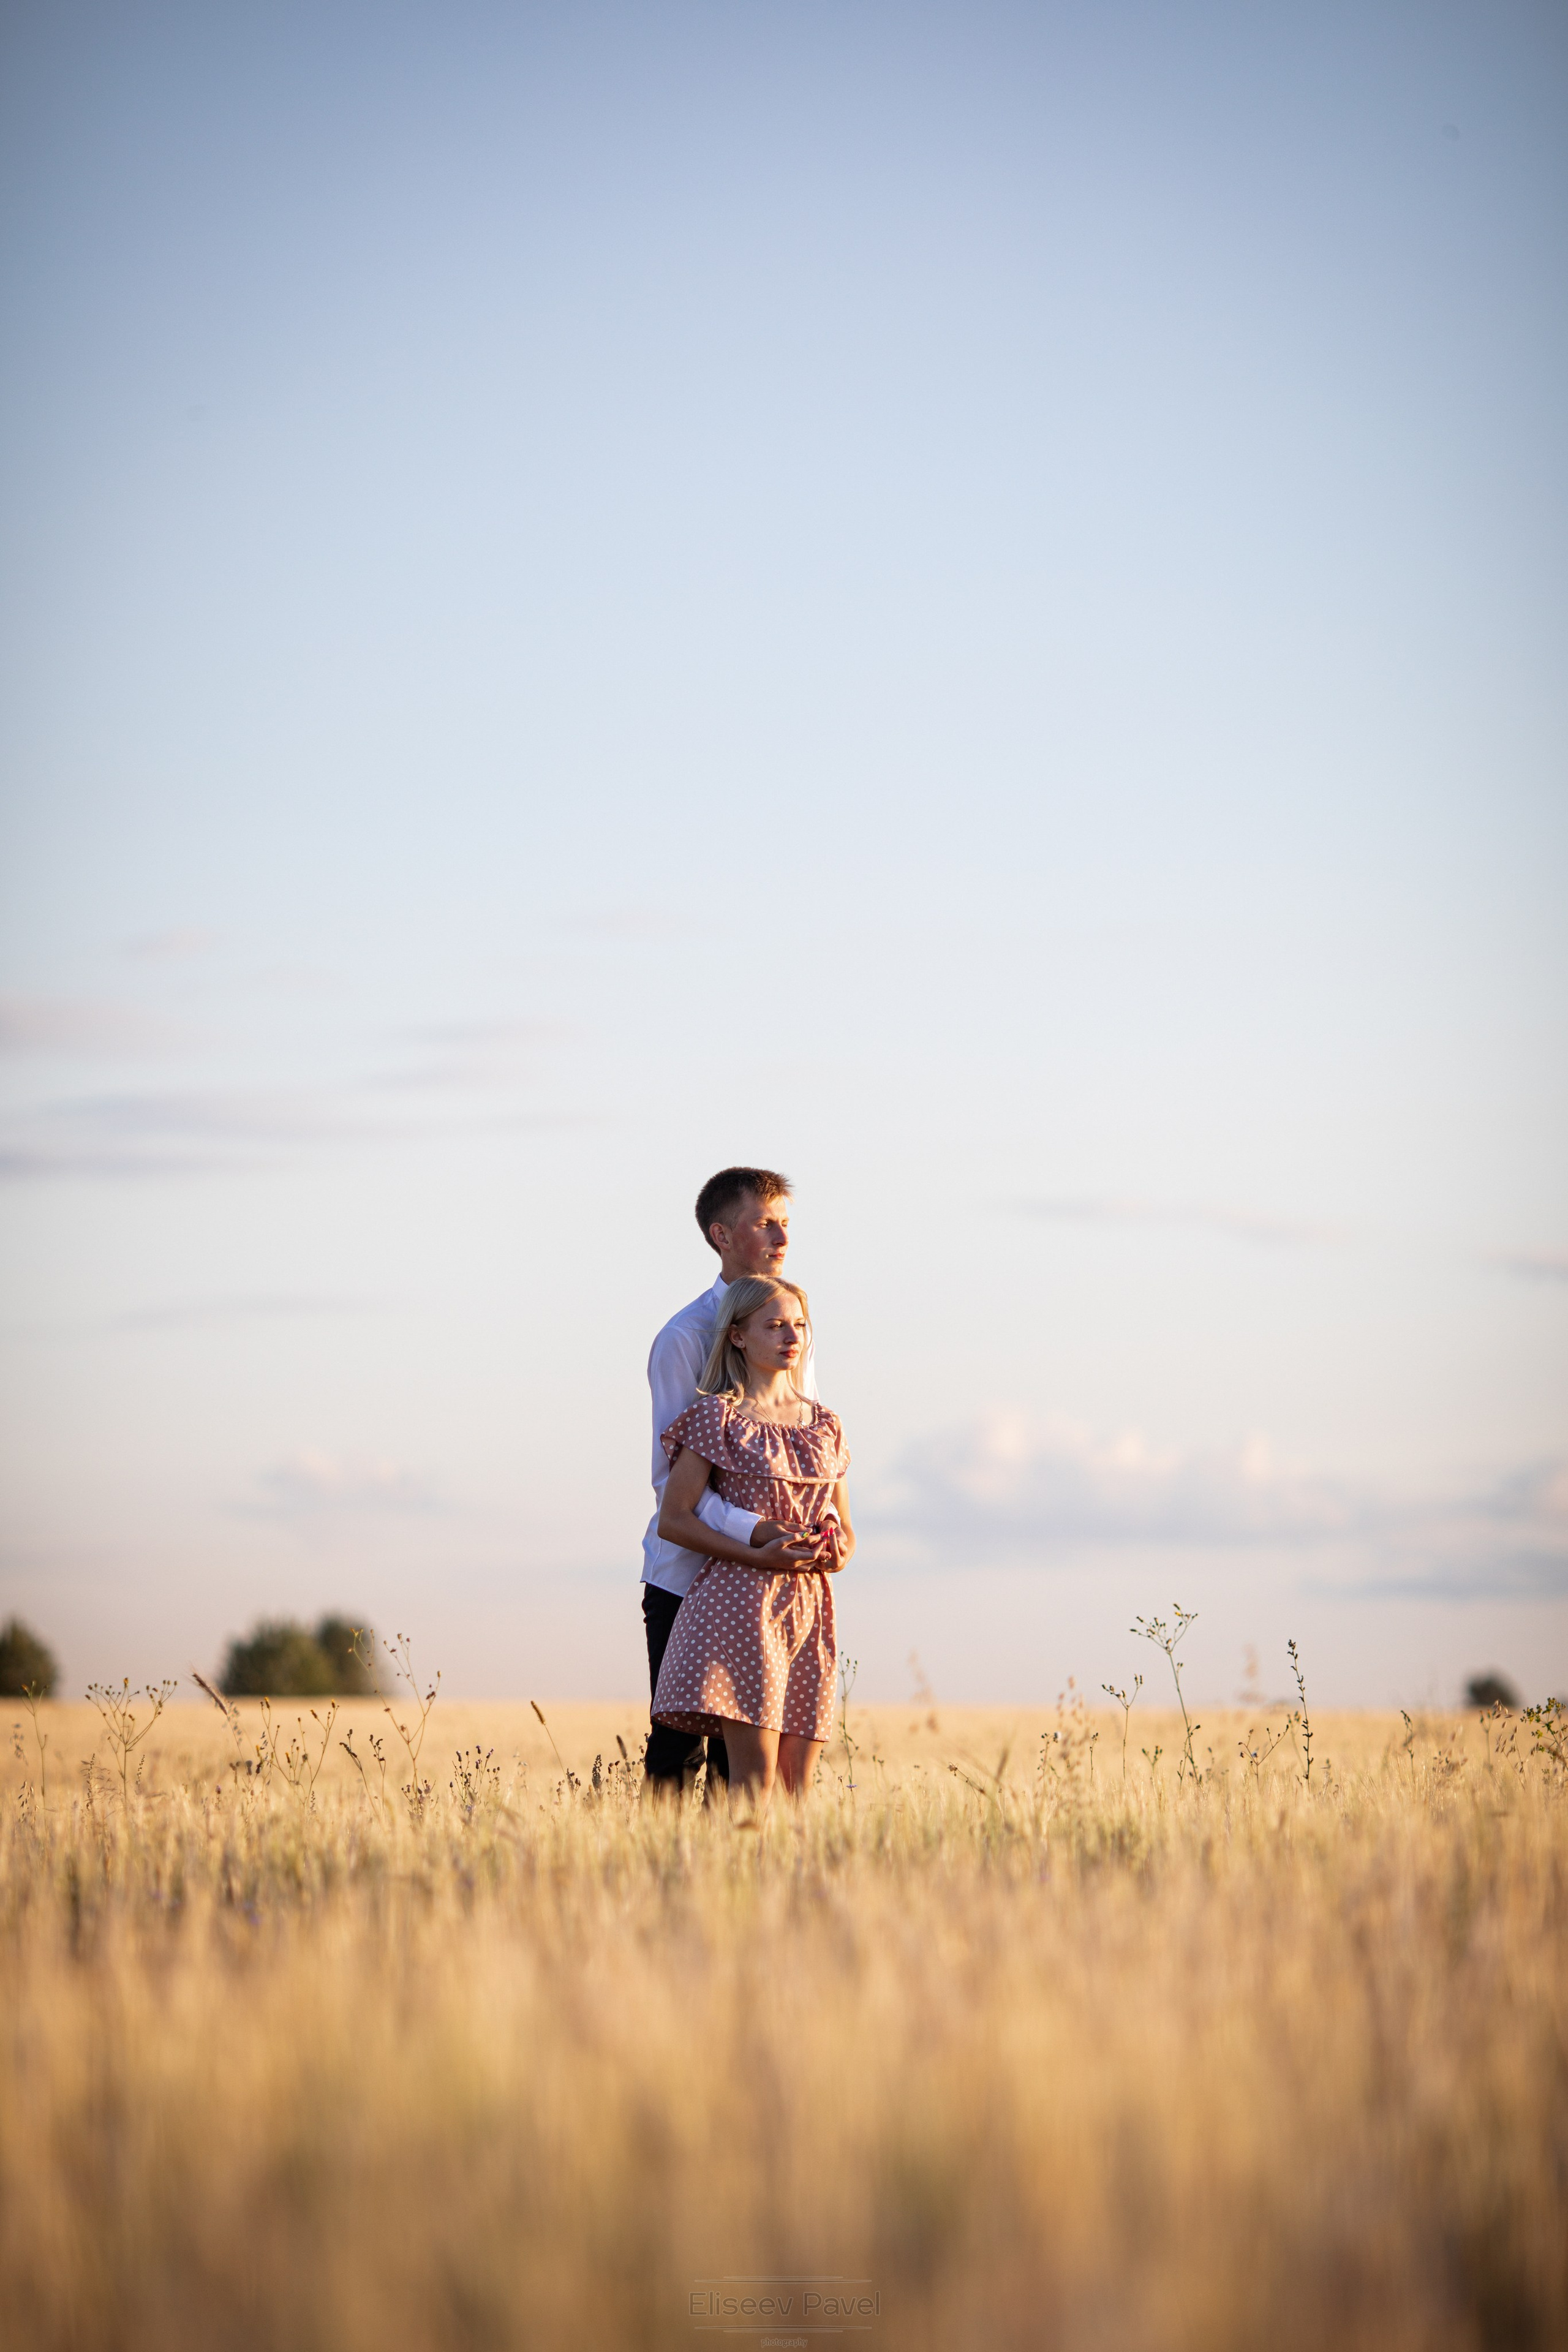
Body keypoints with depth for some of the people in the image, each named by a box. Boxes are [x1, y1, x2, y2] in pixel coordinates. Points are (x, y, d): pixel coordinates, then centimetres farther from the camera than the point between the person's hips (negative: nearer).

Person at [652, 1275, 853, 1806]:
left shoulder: (824, 1424, 15)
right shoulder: (717, 1416, -2)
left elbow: (844, 1527, 22)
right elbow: (673, 1519, -6)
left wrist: (840, 1553, -3)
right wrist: (756, 1555, -16)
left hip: (809, 1607, 6)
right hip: (740, 1600, -5)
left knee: (799, 1778, 2)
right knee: (756, 1768, -14)